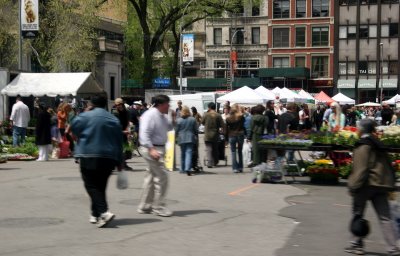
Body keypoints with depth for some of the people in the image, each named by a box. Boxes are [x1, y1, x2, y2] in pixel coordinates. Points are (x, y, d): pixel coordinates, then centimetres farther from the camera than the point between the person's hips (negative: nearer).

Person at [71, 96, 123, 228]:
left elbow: (73, 129, 6)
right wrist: (119, 162, 17)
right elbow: (119, 142, 12)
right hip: (109, 157, 5)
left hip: (89, 156, -5)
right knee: (100, 186, 16)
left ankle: (104, 212, -22)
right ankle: (96, 214, 20)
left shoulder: (85, 116, -5)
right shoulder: (114, 119, 11)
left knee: (92, 186, -4)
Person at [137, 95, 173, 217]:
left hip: (159, 148, 10)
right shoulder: (150, 115, -17)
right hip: (152, 149, -10)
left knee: (151, 178, 15)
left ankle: (144, 207, 24)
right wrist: (151, 149, -31)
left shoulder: (162, 116, 12)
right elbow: (144, 134, -24)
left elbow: (168, 128, 28)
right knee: (161, 177, -8)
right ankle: (158, 207, 1)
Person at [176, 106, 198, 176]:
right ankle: (188, 168, -22)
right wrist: (195, 136, 21)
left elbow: (176, 130, 3)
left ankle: (183, 169, 19)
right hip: (190, 139, -1)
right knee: (189, 153, -6)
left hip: (181, 139, 1)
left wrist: (177, 136, 21)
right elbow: (196, 130, 5)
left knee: (183, 154, 12)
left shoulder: (179, 120, -4)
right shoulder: (193, 119, -1)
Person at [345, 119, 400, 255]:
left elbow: (361, 168, -17)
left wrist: (354, 186, -15)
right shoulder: (379, 145, 15)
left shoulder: (363, 145, -9)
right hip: (381, 185, 7)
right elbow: (388, 167, 17)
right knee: (384, 218, 3)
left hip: (366, 184, -7)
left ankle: (357, 244, 15)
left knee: (357, 214, 9)